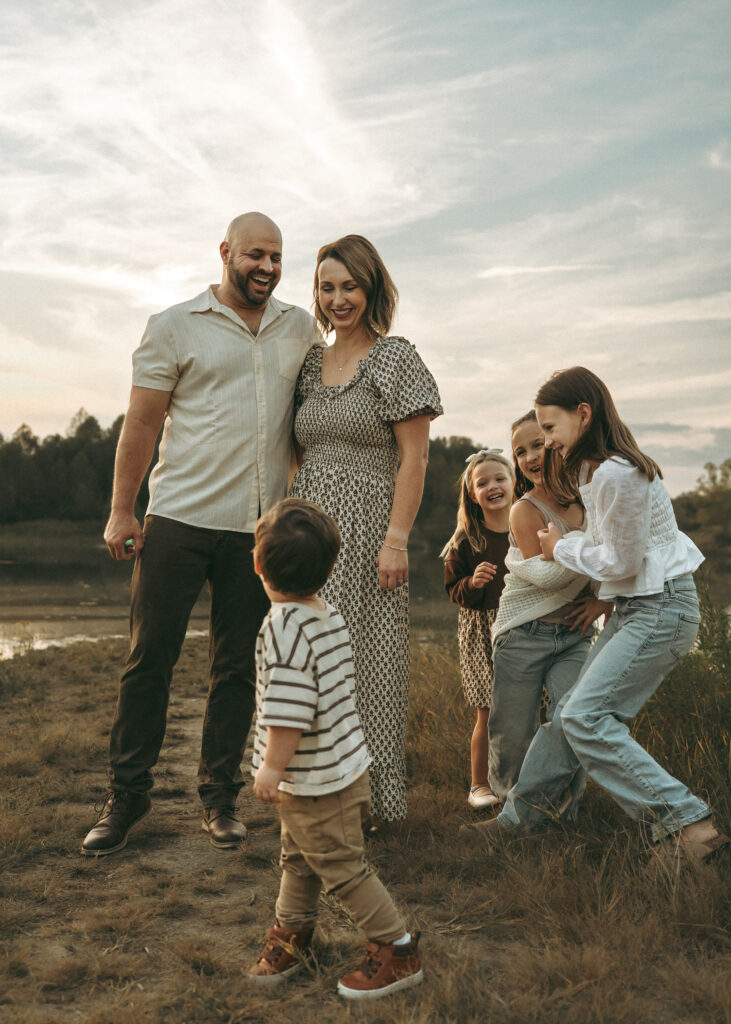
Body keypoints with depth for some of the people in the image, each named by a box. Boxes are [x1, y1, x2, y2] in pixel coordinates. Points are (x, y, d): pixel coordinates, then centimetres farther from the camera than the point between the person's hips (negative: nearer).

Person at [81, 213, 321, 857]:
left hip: (259, 527, 3)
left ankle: (219, 793, 21)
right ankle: (129, 793, 15)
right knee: (150, 660, 1)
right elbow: (142, 422, 1)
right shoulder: (176, 326, 1)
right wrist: (121, 511, -2)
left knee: (239, 668, 8)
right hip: (179, 519, -3)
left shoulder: (301, 329, 11)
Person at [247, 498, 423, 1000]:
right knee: (297, 856, 23)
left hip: (318, 779, -10)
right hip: (341, 763, 10)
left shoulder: (286, 626, -25)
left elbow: (289, 710, -29)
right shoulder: (332, 617, 3)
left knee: (340, 865, 3)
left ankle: (398, 950, 15)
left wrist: (272, 766, -19)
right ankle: (292, 932, 40)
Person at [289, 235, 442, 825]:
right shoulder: (311, 364, 15)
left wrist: (397, 539, -15)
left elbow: (414, 459, -8)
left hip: (367, 526, -5)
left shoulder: (396, 359, -3)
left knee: (368, 660, 0)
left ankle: (375, 796, 14)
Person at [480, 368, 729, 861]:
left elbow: (622, 562, -16)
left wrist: (563, 549, -3)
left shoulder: (617, 475, -20)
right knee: (574, 712, 11)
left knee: (585, 719, -14)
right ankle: (521, 818, 22)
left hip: (661, 610, -10)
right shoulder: (596, 469, 13)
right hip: (636, 607, 10)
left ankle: (687, 825, -12)